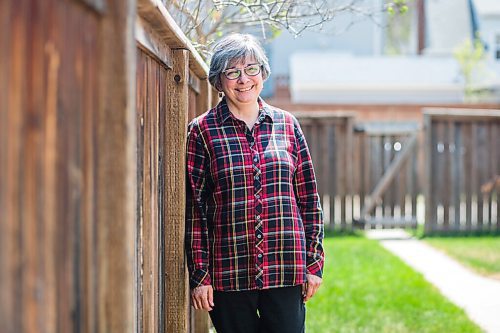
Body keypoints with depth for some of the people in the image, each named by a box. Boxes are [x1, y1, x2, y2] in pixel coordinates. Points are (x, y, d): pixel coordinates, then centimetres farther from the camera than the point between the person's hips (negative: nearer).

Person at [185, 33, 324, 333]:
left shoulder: (287, 124, 9)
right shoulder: (202, 131, 2)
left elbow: (309, 198, 11)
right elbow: (194, 208, 0)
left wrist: (315, 263, 6)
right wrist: (199, 275, -4)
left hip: (286, 268, 2)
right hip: (229, 272, -2)